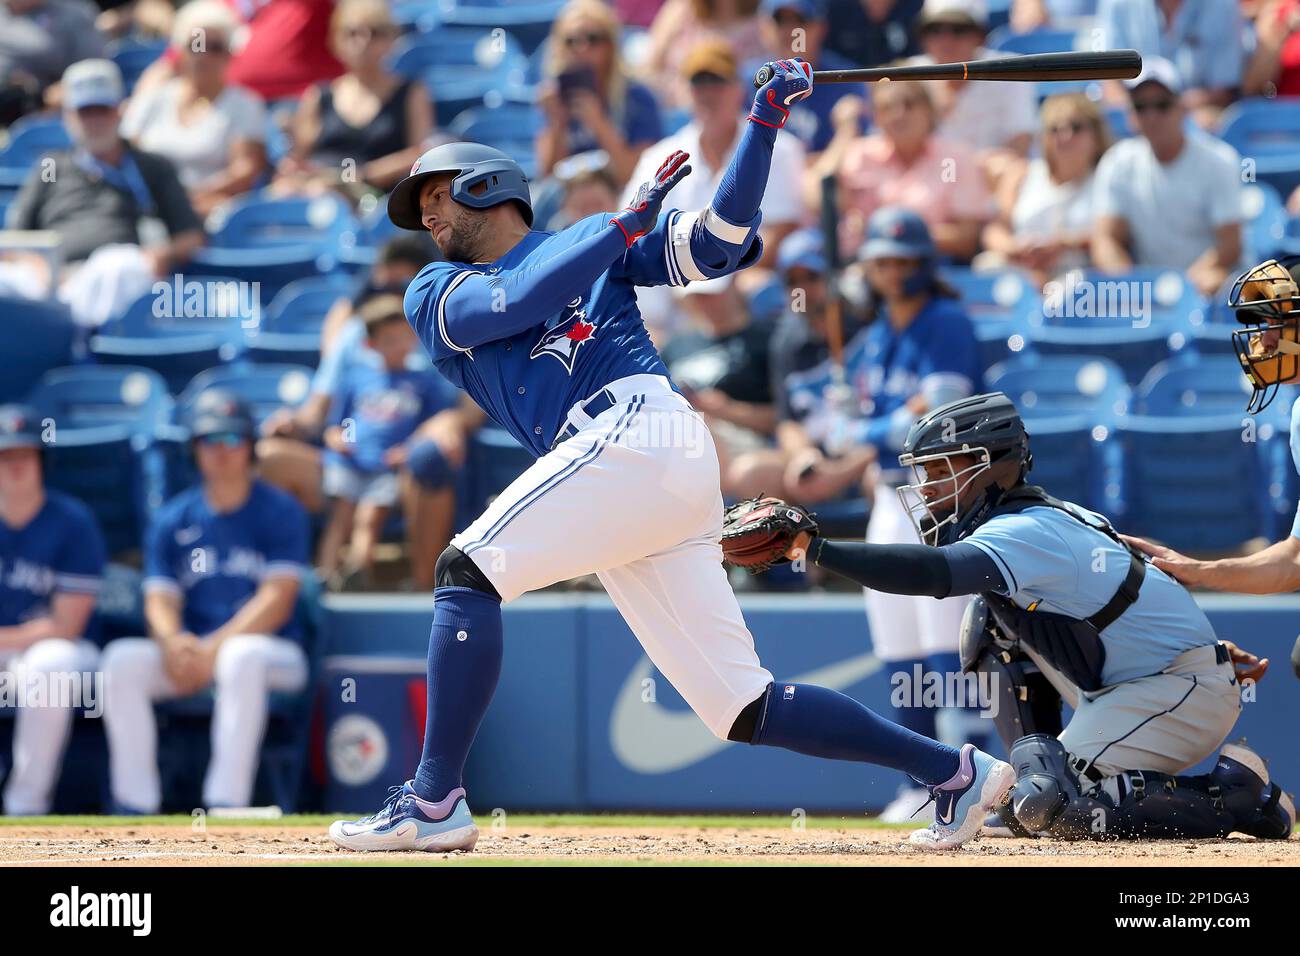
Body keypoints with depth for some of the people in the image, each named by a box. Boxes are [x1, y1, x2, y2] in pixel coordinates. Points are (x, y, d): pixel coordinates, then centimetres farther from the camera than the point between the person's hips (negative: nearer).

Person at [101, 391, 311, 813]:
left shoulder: (281, 512, 1)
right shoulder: (172, 520, 13)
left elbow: (277, 599, -9)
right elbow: (160, 599, 6)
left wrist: (215, 648, -21)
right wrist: (172, 641, -19)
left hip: (274, 654, -4)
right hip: (190, 651, 4)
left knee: (242, 657, -39)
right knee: (122, 659, -23)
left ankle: (225, 805, -43)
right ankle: (136, 806, -23)